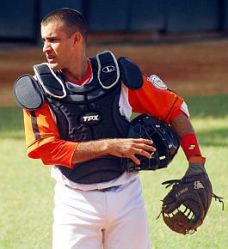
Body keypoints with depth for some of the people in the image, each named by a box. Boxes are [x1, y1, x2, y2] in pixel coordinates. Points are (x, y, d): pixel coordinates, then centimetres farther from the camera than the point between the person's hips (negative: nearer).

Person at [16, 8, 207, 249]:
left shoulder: (119, 74, -4)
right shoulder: (39, 89, -6)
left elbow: (174, 108, 3)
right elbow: (45, 149, -14)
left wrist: (196, 163, -6)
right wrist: (108, 146, -20)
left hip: (127, 195, 1)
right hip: (76, 200, -1)